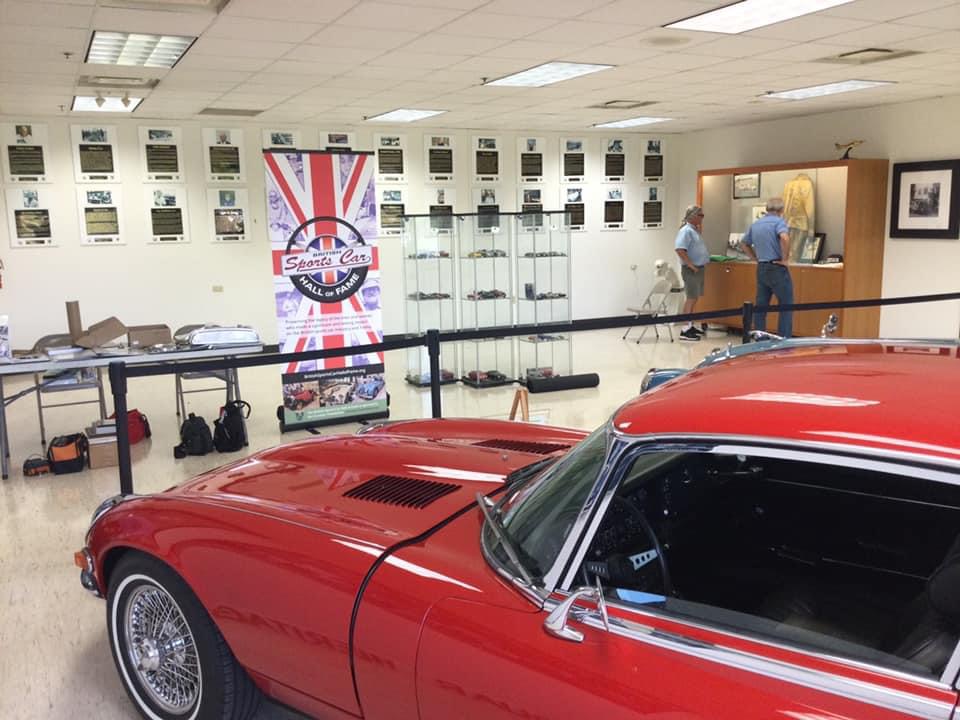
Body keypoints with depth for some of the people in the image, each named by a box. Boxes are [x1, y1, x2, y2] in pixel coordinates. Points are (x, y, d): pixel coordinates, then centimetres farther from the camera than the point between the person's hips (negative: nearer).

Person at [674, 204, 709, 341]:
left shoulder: (694, 230, 16)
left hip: (699, 269, 9)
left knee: (694, 299, 14)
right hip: (691, 270, -9)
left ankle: (691, 326, 23)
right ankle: (685, 330, -8)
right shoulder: (686, 231, -14)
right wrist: (691, 266, -22)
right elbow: (680, 250, -25)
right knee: (691, 299, -9)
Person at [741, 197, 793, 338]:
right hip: (777, 268, -7)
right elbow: (785, 238, -29)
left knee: (761, 306, 12)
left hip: (761, 268, 7)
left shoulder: (755, 225, 12)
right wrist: (784, 259, -18)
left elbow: (744, 244, 23)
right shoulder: (778, 222, -10)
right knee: (786, 305, 0)